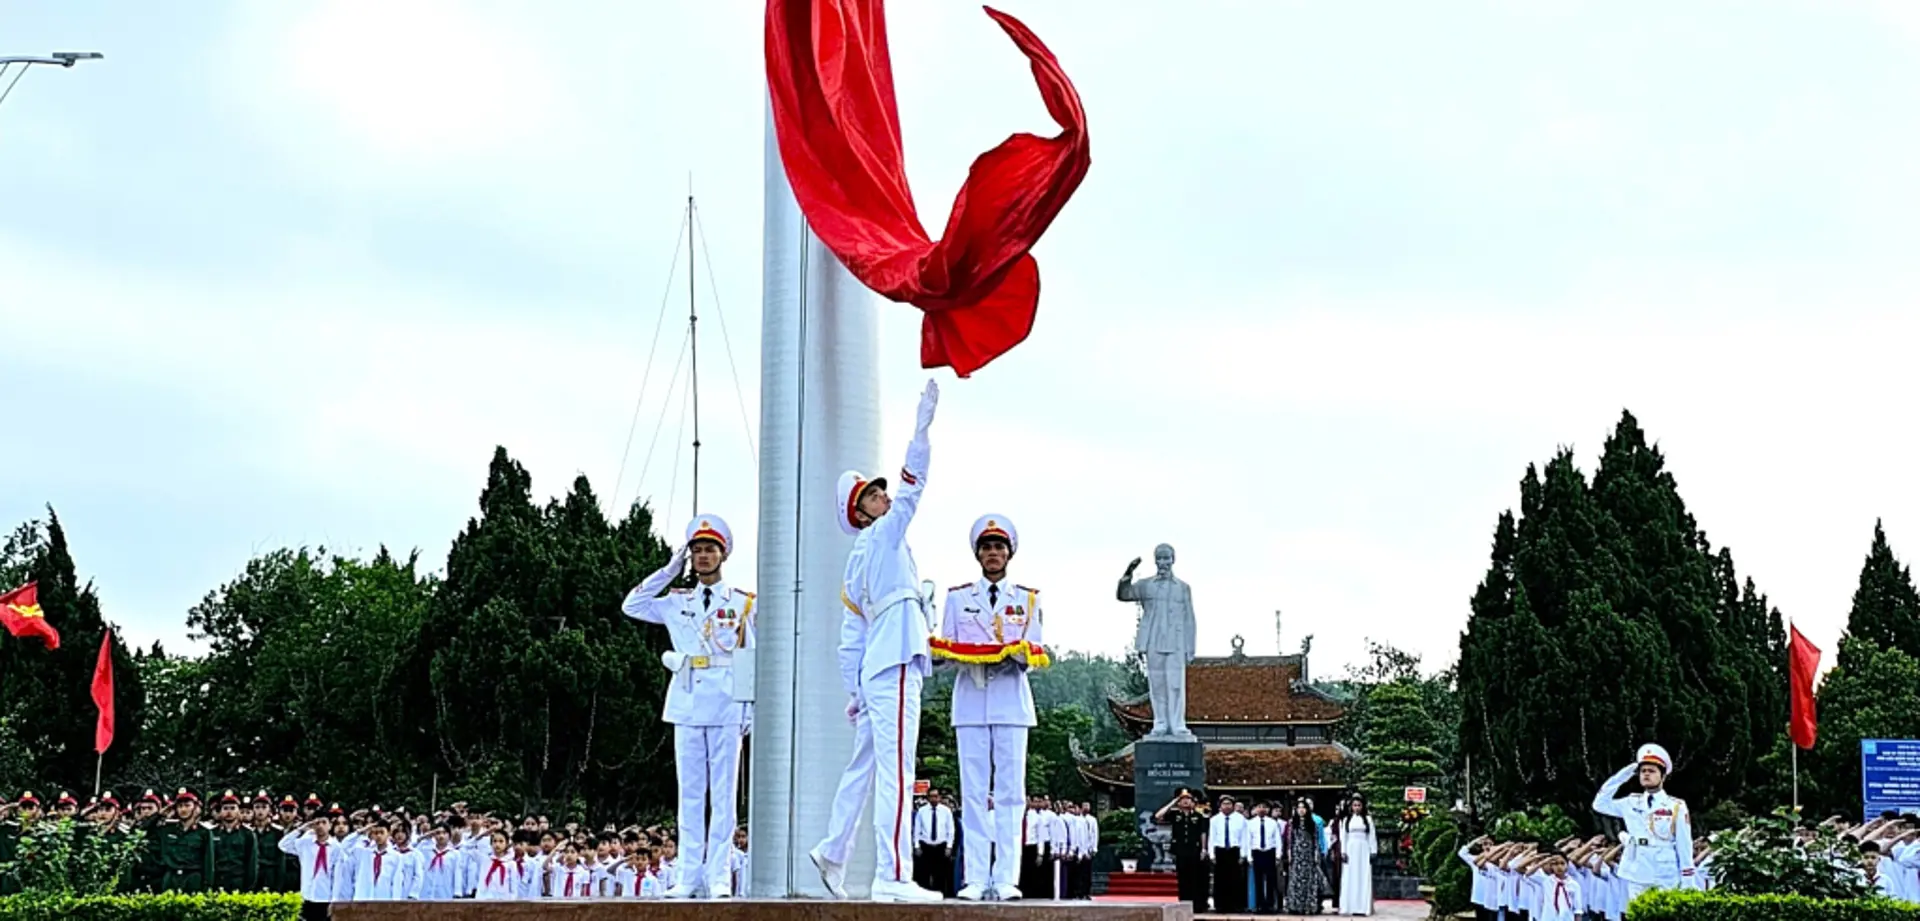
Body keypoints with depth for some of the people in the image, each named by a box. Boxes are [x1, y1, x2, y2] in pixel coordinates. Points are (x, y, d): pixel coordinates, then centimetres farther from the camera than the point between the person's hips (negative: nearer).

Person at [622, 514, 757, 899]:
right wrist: (669, 571, 4)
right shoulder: (678, 603, 14)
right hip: (687, 706, 3)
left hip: (725, 708, -3)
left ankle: (719, 876, -1)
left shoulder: (743, 603, 6)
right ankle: (689, 875, 5)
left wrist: (751, 710, -3)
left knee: (723, 793, -2)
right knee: (690, 793, 3)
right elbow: (632, 606, 8)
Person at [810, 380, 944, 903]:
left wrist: (855, 689, 20)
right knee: (895, 771, -14)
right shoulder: (882, 538, -2)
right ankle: (893, 877, -19)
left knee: (865, 769, 20)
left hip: (874, 671, 9)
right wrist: (922, 428, -13)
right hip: (894, 667, -9)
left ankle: (832, 852, 30)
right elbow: (913, 486, -12)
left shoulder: (857, 566, 20)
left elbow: (850, 638, 19)